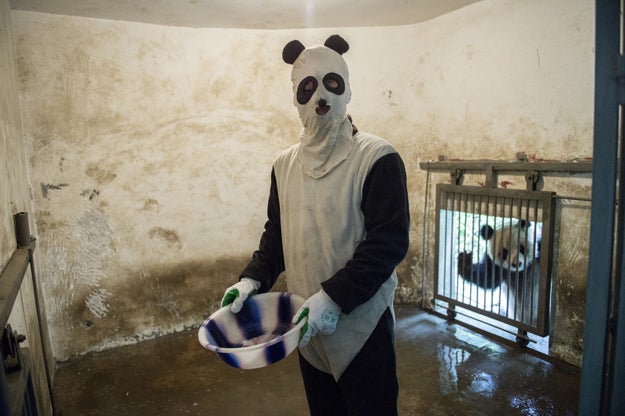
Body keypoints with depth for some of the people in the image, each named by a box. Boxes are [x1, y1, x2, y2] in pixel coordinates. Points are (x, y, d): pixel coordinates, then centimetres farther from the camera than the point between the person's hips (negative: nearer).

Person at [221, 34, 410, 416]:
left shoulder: (377, 158, -12)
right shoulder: (285, 164, 5)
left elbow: (390, 240, -17)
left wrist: (333, 296, -22)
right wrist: (253, 278, -1)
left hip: (362, 322, -5)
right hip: (309, 325, 5)